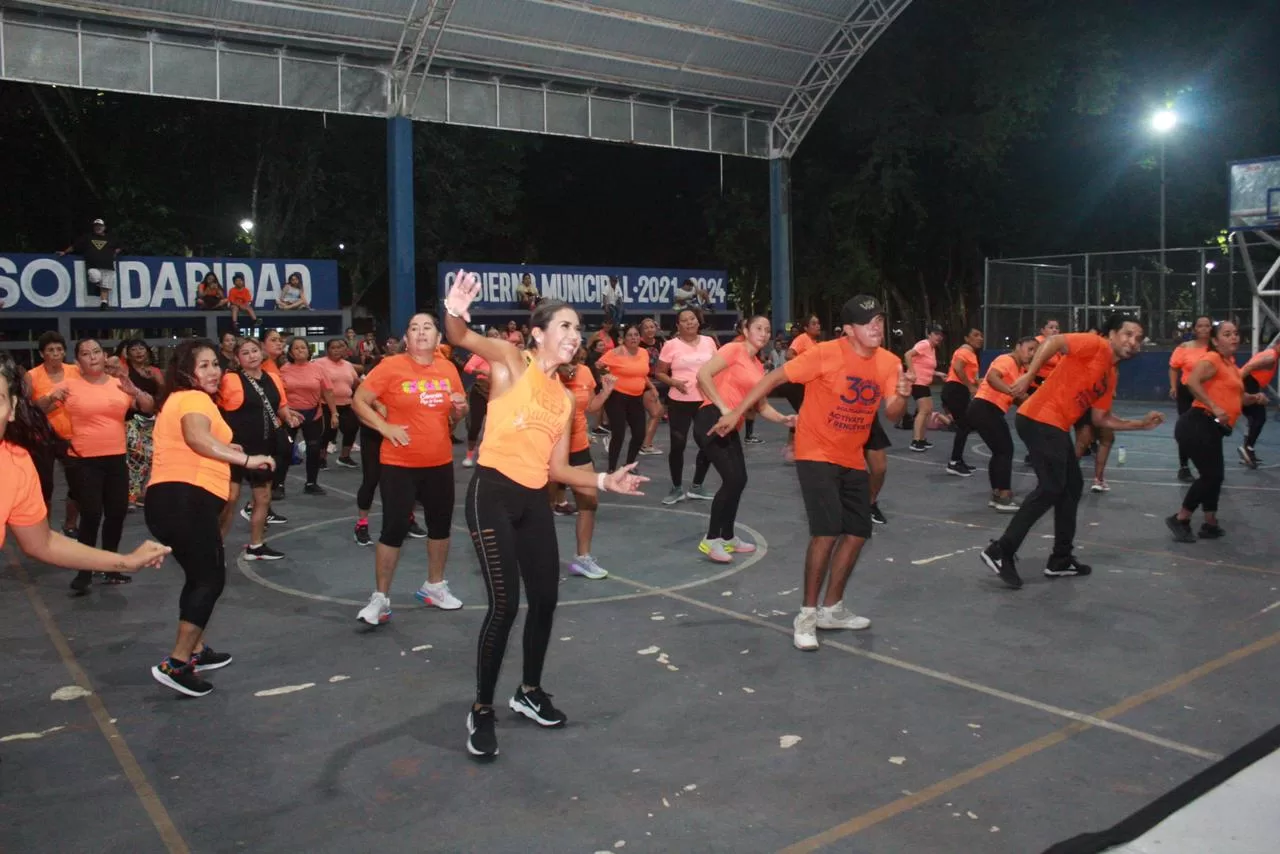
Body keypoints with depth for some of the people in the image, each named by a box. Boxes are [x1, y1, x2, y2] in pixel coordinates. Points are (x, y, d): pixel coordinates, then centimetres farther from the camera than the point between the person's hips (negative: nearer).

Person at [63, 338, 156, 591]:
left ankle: (110, 568, 23)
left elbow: (149, 407, -2)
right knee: (91, 515, -9)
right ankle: (84, 571, 5)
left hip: (116, 459, 4)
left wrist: (134, 391, -20)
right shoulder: (70, 385, -5)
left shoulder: (120, 383, 4)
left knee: (117, 513, 9)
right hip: (84, 461, -4)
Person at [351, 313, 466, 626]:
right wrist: (384, 427, -16)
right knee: (395, 529, -5)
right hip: (399, 464, -5)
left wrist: (459, 409, -7)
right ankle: (380, 598, 9)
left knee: (441, 524, 15)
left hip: (440, 463, 5)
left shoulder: (448, 369, 3)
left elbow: (457, 411, 16)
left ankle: (434, 586, 34)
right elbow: (359, 400, -6)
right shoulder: (391, 366, -10)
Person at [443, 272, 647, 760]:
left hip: (534, 500, 7)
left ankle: (530, 692, 35)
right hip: (492, 492, -7)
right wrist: (455, 314, -44)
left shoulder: (565, 399, 14)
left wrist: (605, 481, 5)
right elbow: (463, 340, -22)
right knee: (505, 604, -9)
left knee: (545, 598, 12)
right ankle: (481, 712, 9)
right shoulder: (512, 362, -3)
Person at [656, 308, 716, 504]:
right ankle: (677, 489, 16)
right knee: (677, 445, -1)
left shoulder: (708, 341, 4)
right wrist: (674, 382, -18)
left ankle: (696, 487, 24)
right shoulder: (671, 345, -6)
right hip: (679, 402, -3)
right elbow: (659, 373, -1)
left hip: (706, 401, 3)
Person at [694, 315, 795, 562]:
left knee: (739, 480, 11)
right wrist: (723, 407, -20)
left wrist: (783, 419, 4)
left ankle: (728, 537, 25)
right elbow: (702, 375, -18)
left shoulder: (759, 367, 18)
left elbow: (762, 406, 21)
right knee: (732, 479, -13)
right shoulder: (734, 349, -6)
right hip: (712, 420, -9)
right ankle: (710, 540, -2)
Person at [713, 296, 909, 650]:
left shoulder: (889, 362, -3)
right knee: (827, 532, -16)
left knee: (857, 534, 9)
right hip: (817, 455, -7)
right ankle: (807, 615, -1)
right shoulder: (825, 354, -20)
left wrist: (902, 395, -23)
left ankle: (832, 609, 26)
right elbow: (775, 378, -14)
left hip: (853, 460, 7)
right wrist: (737, 412, -16)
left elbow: (891, 414, 0)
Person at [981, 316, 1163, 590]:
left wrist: (1141, 424, 21)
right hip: (1040, 420, -10)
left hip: (1057, 427, 10)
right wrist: (1028, 376, -27)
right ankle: (1000, 552, -11)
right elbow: (1053, 341, -18)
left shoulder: (1111, 376, 21)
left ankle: (1060, 560, 23)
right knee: (1051, 488, -14)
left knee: (1072, 487, 14)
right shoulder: (1096, 345, -5)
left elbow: (1100, 418, 25)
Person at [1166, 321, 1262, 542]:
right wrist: (1214, 407, -28)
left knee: (1213, 476, 12)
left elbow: (1237, 397, 34)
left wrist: (1255, 398, 14)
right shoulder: (1212, 359, -8)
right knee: (1211, 476, -9)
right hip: (1198, 426, -10)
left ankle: (1210, 524, 21)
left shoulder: (1231, 365, 21)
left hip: (1212, 430, 10)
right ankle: (1180, 519, 2)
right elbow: (1192, 382, -26)